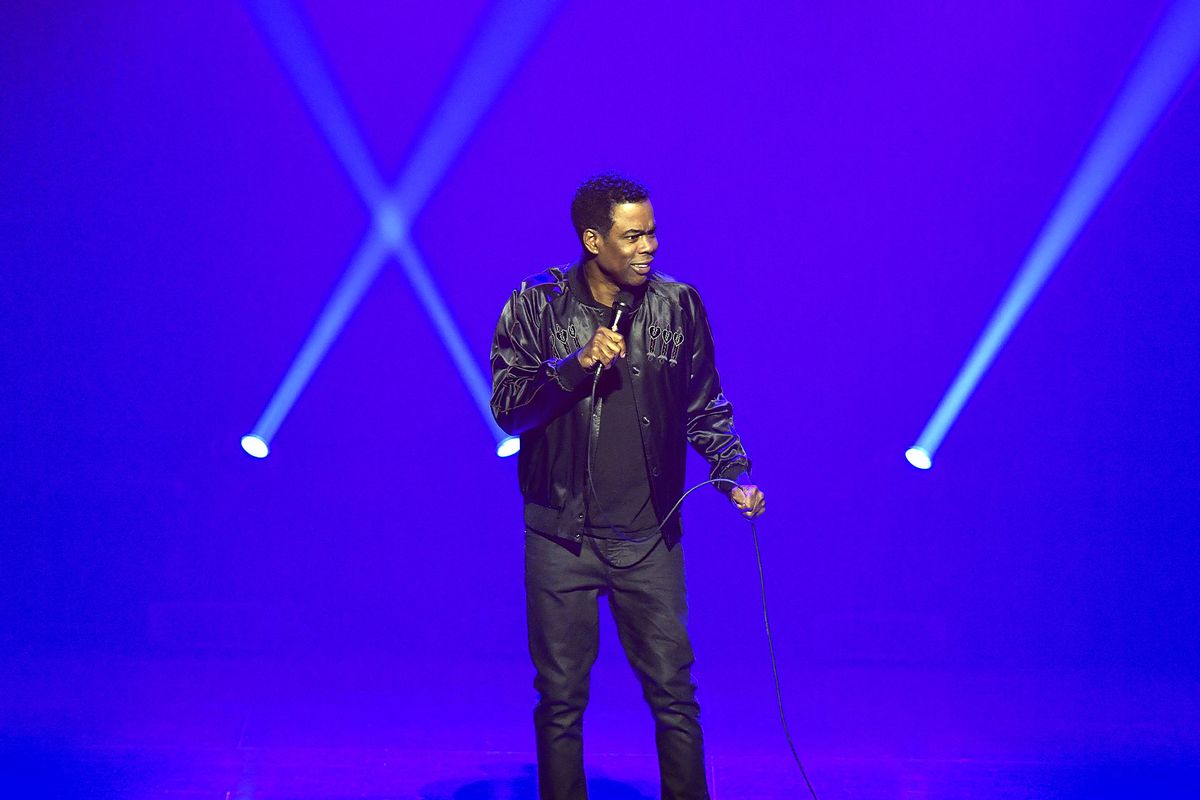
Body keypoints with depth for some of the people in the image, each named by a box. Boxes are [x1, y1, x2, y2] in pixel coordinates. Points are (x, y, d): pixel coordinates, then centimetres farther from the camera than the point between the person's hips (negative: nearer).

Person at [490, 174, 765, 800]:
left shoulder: (678, 307, 3)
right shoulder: (536, 307, -2)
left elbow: (706, 411, 10)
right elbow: (506, 408, -5)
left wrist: (735, 475, -5)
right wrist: (576, 365, -18)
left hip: (649, 537, 1)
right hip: (560, 538, 0)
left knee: (674, 695, 3)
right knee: (560, 699, 8)